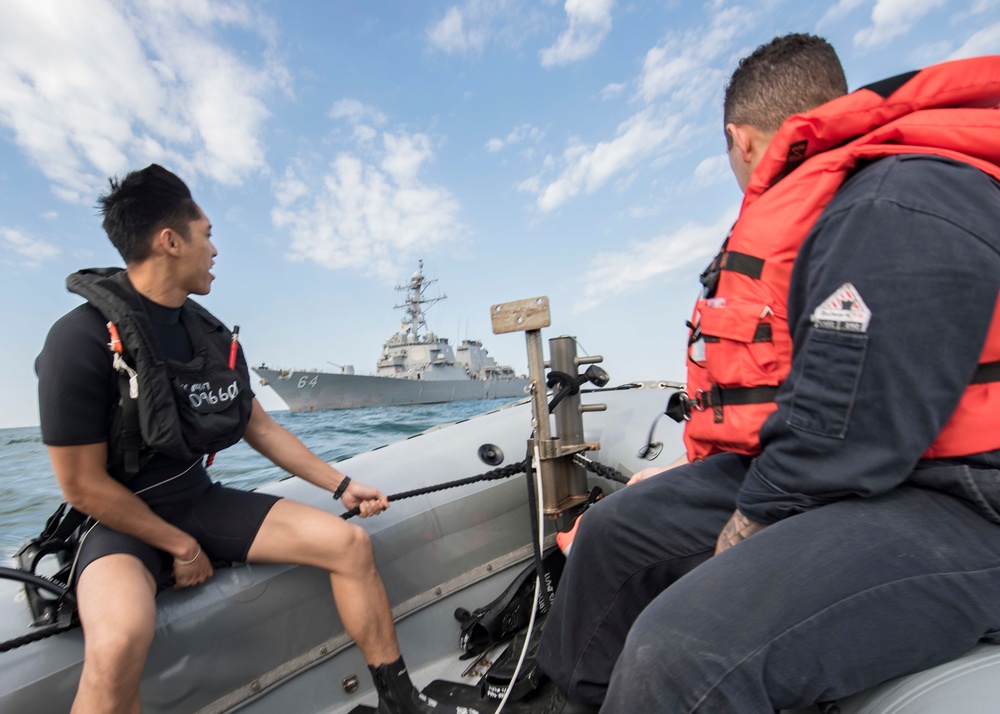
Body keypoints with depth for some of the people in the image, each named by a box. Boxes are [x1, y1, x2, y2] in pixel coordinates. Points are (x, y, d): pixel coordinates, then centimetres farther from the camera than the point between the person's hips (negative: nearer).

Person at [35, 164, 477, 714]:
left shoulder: (214, 337, 3)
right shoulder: (82, 339, -17)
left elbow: (261, 428, 7)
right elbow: (83, 486, -16)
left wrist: (341, 485, 5)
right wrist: (181, 547, -12)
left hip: (201, 500, 6)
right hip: (123, 521, -5)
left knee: (349, 542, -8)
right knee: (120, 640, -38)